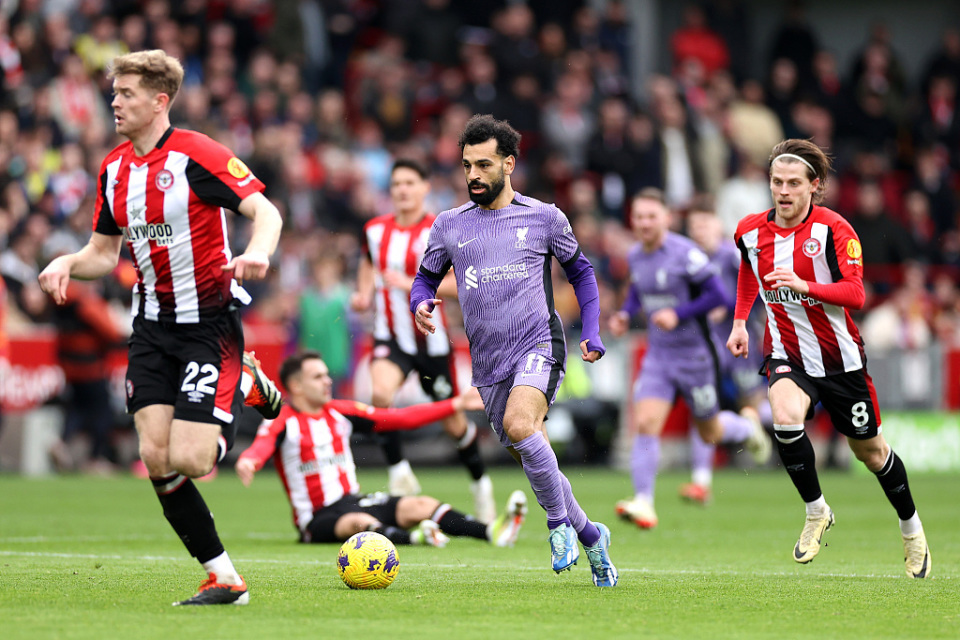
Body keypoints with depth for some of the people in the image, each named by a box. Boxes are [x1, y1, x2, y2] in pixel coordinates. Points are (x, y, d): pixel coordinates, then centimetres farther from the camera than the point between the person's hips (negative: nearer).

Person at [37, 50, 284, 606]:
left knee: (188, 460, -14)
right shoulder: (114, 169, 8)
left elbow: (266, 211, -17)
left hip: (211, 321, -6)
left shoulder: (195, 155, -14)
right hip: (153, 325, 6)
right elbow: (104, 253, 16)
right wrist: (68, 264, -5)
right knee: (156, 459, -7)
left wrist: (258, 252, -38)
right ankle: (224, 578, 4)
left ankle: (247, 382, 18)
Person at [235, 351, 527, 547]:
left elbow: (401, 418, 15)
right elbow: (260, 448, -27)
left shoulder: (339, 412, 12)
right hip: (317, 517, -6)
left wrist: (455, 405, 12)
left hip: (353, 501, 6)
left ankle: (491, 532, -34)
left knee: (419, 505, -16)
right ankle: (415, 538, -64)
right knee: (360, 522, -37)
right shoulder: (282, 422, -5)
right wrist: (248, 462, -53)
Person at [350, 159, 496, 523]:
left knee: (452, 422, 9)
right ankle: (399, 472, -17)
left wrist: (410, 284, -23)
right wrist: (364, 293, 2)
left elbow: (457, 285, -13)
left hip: (431, 339, -2)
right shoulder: (375, 230, 3)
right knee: (380, 393, -30)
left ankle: (480, 483, 35)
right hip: (391, 337, 2)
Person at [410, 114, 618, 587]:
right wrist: (421, 304, -4)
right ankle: (589, 536, 28)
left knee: (519, 425, -30)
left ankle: (560, 523, -13)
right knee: (530, 458, 7)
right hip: (488, 362, 4)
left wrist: (591, 333, 5)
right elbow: (426, 277, 20)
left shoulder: (544, 218, 5)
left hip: (538, 344, -4)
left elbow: (581, 272, 16)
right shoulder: (449, 225, 9)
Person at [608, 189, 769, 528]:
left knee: (709, 432, 12)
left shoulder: (685, 253, -18)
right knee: (644, 425, -15)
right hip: (658, 356, 4)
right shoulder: (634, 255, 2)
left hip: (693, 353, -4)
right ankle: (643, 503, -13)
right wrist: (625, 314, 4)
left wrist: (678, 314, -24)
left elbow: (718, 294, -17)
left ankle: (748, 428, 46)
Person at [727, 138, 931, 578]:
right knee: (785, 419, -30)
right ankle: (816, 512, -9)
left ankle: (911, 528, 36)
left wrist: (803, 285, -41)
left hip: (840, 357, -2)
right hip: (787, 355, 2)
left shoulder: (834, 229, -18)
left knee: (869, 450, 11)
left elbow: (855, 294, -27)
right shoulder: (751, 231, -3)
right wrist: (740, 321, 13)